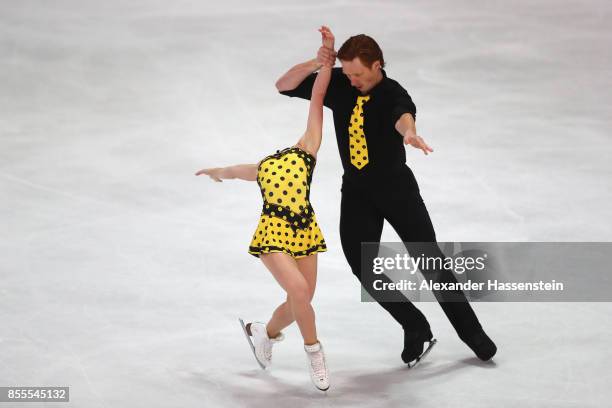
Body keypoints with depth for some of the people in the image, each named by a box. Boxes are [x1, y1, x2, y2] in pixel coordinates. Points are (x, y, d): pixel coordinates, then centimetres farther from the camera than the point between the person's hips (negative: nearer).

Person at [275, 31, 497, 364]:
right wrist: (316, 64, -22)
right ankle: (416, 330, 10)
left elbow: (403, 116, -46)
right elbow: (284, 86, -4)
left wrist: (409, 133, -71)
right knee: (363, 269, -9)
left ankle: (470, 331, 14)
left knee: (430, 262, -4)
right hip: (356, 192, 4)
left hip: (397, 187, -4)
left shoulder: (393, 94, -20)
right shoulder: (339, 85, -5)